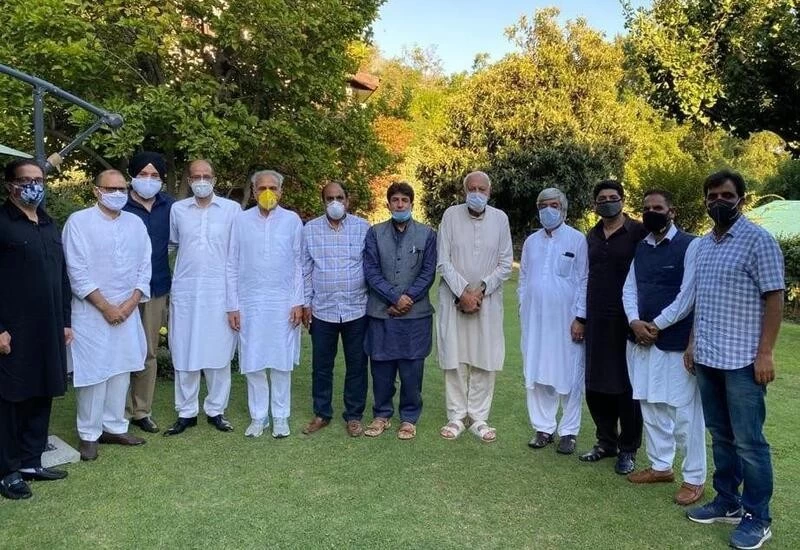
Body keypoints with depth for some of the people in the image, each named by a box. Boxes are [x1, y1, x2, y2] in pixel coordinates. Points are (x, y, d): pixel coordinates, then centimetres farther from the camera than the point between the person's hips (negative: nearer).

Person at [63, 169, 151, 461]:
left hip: (128, 311, 5)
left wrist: (130, 303, -5)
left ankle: (114, 427, 23)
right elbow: (77, 271, -11)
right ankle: (89, 434, 14)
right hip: (91, 313, -4)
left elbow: (144, 268, 7)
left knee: (121, 370, 10)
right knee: (93, 372, 0)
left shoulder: (135, 223, 8)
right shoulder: (79, 221, -6)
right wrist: (106, 307, -12)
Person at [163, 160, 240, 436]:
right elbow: (172, 242, 20)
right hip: (185, 292, 2)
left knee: (218, 353, 5)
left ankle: (216, 410, 18)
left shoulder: (232, 209, 1)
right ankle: (186, 412, 17)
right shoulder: (177, 209, 6)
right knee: (184, 354, 6)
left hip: (220, 292, -1)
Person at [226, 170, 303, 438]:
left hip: (283, 303, -1)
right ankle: (258, 417, 20)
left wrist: (298, 302, -2)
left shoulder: (292, 220, 1)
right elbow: (232, 266, 4)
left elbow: (299, 264, 3)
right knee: (253, 363, 6)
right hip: (250, 302, 1)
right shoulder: (241, 220, 2)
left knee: (281, 363, 6)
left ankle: (280, 418, 18)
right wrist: (232, 305, 0)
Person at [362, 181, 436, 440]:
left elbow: (428, 272, -1)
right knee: (381, 367, 8)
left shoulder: (427, 234, 3)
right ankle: (382, 414, 25)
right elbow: (371, 271, -2)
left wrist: (409, 298, -12)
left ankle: (409, 417, 21)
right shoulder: (375, 233, 5)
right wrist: (396, 297, -11)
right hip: (380, 313, 1)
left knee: (411, 368, 5)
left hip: (416, 313, -1)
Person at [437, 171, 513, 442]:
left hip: (488, 299, 1)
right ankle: (456, 417, 15)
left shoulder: (500, 218, 0)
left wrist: (481, 290, -9)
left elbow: (506, 264, 1)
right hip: (454, 297, -1)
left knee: (485, 359, 3)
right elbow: (443, 261, -4)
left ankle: (479, 417, 15)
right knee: (454, 359, 3)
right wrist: (463, 292, -12)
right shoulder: (451, 215, -3)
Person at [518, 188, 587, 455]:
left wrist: (580, 318, -9)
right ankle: (543, 428, 20)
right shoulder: (531, 241, 10)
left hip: (566, 320, -4)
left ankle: (568, 432, 15)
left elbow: (584, 281, -4)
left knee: (569, 377, 4)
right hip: (534, 320, 4)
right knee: (537, 375, 8)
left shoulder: (577, 240, -3)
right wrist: (523, 311, 8)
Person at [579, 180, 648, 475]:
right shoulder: (592, 237, 11)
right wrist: (580, 316, 14)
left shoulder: (639, 233, -5)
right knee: (595, 385, 10)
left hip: (626, 320, -5)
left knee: (626, 387, 5)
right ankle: (606, 442, 26)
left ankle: (628, 449, 19)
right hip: (596, 321, 5)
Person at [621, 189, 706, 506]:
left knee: (684, 412, 0)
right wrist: (635, 322, -8)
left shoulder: (690, 246, -7)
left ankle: (694, 478, 14)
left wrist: (657, 325, -12)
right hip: (641, 340, 7)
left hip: (677, 342, -6)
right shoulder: (641, 248, 13)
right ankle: (660, 466, 28)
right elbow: (629, 289, 10)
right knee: (651, 407, 14)